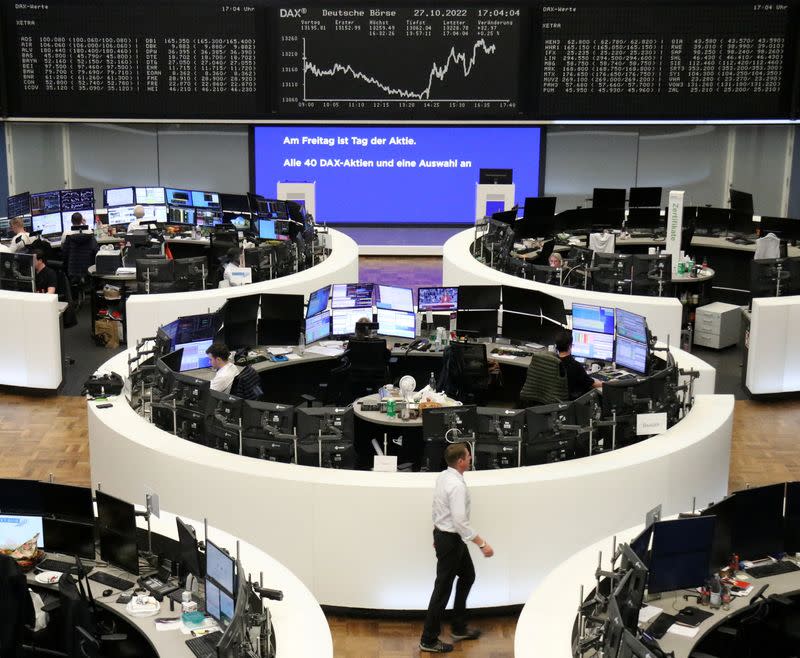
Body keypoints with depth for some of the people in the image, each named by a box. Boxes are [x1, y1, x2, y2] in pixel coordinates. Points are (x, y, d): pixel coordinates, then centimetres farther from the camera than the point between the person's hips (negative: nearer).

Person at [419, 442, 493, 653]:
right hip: (451, 540, -10)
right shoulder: (457, 485, -27)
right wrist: (482, 544, -26)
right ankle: (428, 640, 11)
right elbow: (461, 522, -30)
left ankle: (459, 628, 33)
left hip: (443, 534, 10)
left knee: (467, 576, 23)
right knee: (443, 588, 1)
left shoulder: (443, 477, 2)